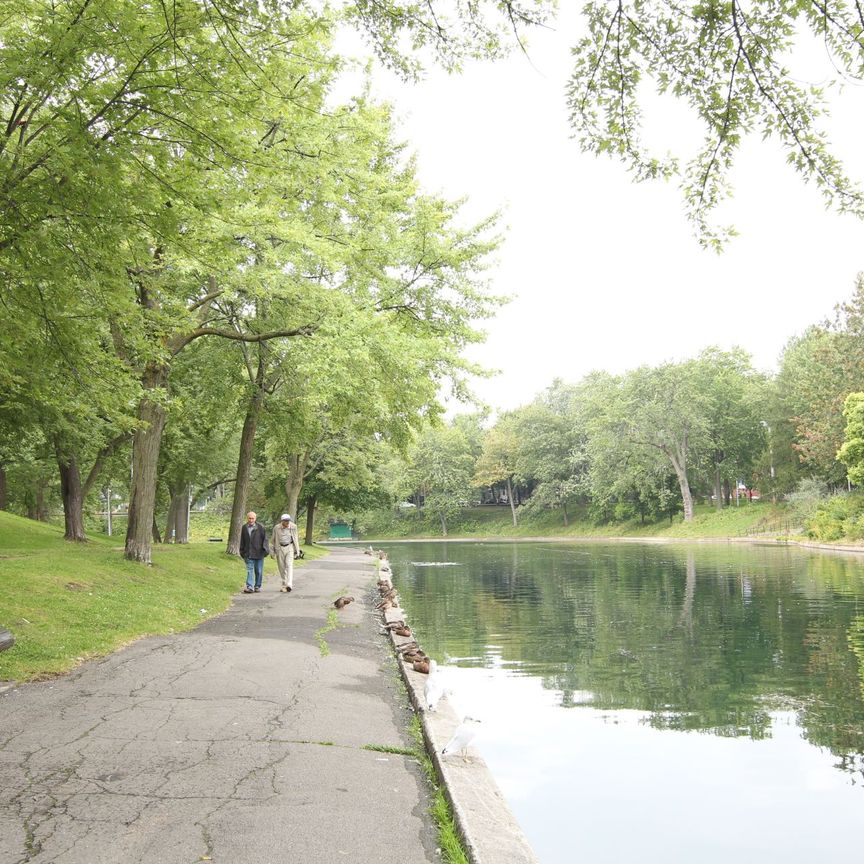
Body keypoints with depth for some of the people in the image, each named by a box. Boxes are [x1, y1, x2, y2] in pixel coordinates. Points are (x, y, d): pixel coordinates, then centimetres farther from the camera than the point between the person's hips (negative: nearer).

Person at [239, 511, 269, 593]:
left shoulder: (260, 528, -1)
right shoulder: (244, 528, 8)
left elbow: (265, 539, -1)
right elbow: (242, 541, 15)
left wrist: (264, 549, -9)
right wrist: (242, 552, 14)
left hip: (259, 553, -1)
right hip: (248, 554, 1)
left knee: (259, 571, 7)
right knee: (249, 570, -7)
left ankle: (257, 586, 19)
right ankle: (249, 587, -13)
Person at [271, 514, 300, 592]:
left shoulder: (293, 527, -3)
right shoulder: (276, 528, -5)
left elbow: (296, 539, 7)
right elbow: (273, 540, 5)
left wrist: (297, 550, 9)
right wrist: (272, 551, 5)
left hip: (289, 547, -1)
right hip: (280, 548, 1)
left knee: (289, 565, -15)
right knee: (282, 567, 5)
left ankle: (289, 585, -24)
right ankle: (284, 585, 18)